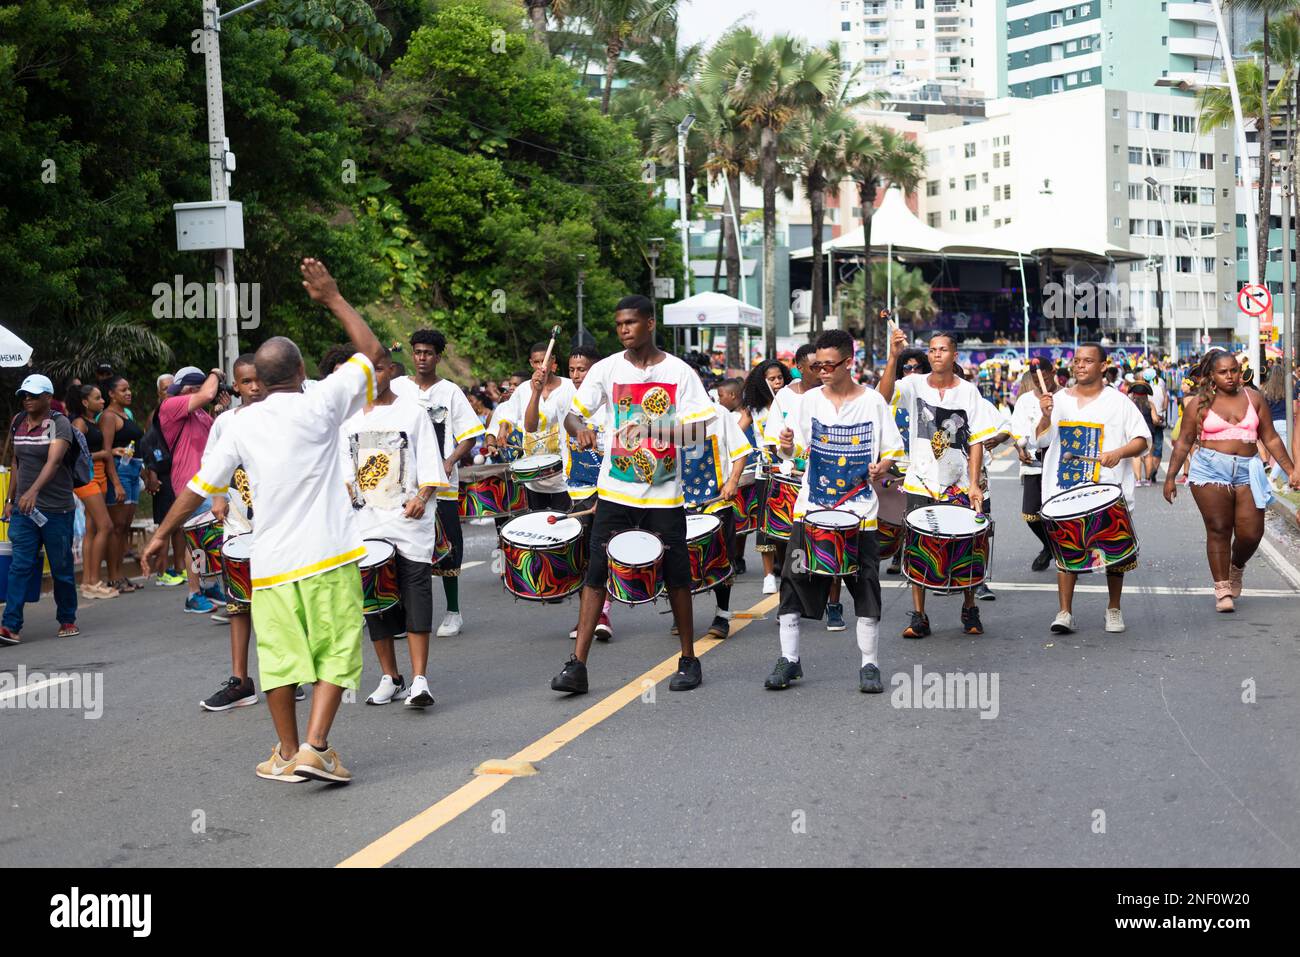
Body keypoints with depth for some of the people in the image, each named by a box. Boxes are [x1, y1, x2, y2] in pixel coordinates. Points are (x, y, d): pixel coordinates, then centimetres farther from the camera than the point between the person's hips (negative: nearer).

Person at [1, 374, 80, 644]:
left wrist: (33, 491, -39)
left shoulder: (60, 424, -10)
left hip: (57, 509, -4)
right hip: (23, 509, 4)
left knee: (62, 568, 6)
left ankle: (68, 620, 22)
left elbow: (54, 461, -25)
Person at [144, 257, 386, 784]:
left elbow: (200, 485, 7)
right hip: (328, 555, -3)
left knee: (280, 655, 12)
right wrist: (333, 298, 13)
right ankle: (315, 746, -6)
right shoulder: (320, 404, -5)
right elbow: (372, 351, 5)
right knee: (335, 652, 4)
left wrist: (162, 534, 19)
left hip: (271, 561, 3)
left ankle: (287, 754, 20)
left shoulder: (242, 425, 2)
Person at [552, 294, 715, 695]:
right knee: (596, 572, -3)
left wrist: (669, 432, -24)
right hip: (615, 490, 1)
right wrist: (579, 428, -22)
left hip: (665, 493, -1)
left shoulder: (679, 373, -2)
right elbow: (572, 414, 2)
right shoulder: (607, 369, 2)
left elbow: (700, 429, -4)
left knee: (676, 576, 7)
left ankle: (688, 660, 22)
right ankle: (577, 665, -1)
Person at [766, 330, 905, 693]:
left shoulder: (873, 401, -1)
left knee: (866, 587, 0)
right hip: (812, 507, 2)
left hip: (858, 510, -2)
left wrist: (882, 466, -16)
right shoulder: (810, 399, 4)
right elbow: (793, 448, 6)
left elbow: (893, 449, 5)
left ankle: (870, 664, 10)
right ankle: (789, 659, 11)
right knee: (794, 580, 0)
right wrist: (786, 446, -17)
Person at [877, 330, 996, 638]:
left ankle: (970, 611, 23)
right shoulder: (915, 384, 0)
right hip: (921, 484, 0)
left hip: (958, 487, 0)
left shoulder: (968, 391, 1)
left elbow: (977, 441, 0)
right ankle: (919, 617, 8)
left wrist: (974, 484, -8)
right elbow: (885, 395, -20)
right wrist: (893, 357, -32)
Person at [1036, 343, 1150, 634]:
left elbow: (1143, 439, 2)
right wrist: (1046, 416, -12)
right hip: (1065, 488, 1)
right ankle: (1065, 612, 2)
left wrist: (1119, 453, -17)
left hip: (1108, 490, -1)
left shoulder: (1118, 401, 3)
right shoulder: (1059, 399, 9)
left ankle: (1114, 609, 21)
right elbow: (1042, 440, 7)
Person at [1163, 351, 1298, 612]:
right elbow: (1184, 443, 7)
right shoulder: (1199, 404, 4)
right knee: (1218, 530, -4)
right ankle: (1222, 590, 4)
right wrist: (1170, 478, 4)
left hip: (1248, 471, 2)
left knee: (1251, 534, -3)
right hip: (1210, 470, -2)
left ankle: (1237, 567, 30)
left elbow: (1271, 439, 13)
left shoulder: (1254, 399, 10)